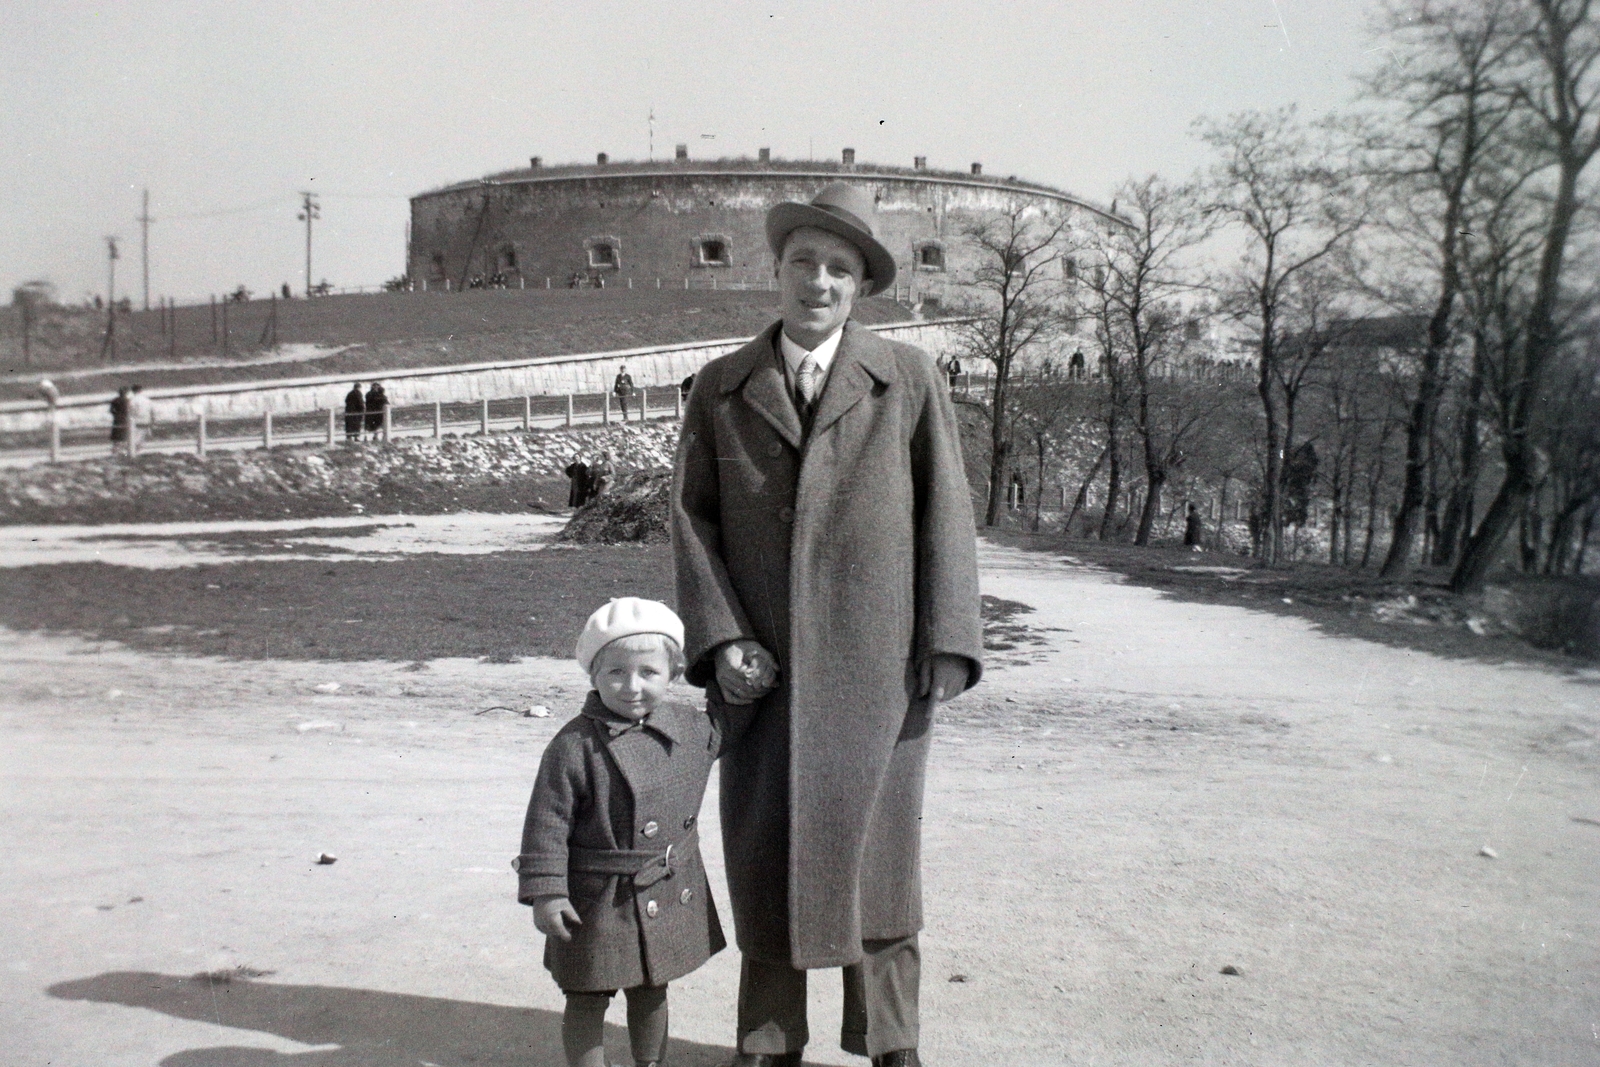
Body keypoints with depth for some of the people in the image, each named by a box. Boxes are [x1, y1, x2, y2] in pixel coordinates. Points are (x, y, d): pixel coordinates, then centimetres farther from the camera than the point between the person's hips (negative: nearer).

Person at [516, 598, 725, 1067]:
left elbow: (725, 728, 23)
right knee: (587, 999, 9)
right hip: (599, 900, -5)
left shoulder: (689, 729, -2)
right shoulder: (574, 746, -18)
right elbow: (547, 822, -14)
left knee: (651, 993, 23)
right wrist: (544, 892, -16)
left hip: (670, 896, 5)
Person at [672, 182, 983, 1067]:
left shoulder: (909, 379, 1)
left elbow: (945, 517, 0)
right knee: (763, 855, 8)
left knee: (875, 849, 8)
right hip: (763, 668, 2)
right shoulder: (719, 388, 7)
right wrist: (719, 637, -6)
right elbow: (693, 518, 5)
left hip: (876, 665, -1)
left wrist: (946, 647, -6)